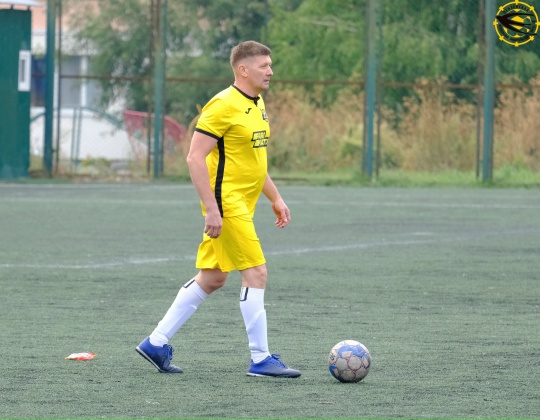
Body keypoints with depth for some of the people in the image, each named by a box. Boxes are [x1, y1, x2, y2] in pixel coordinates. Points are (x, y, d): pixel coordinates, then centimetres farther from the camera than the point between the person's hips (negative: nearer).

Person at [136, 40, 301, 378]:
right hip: (226, 204, -10)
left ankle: (156, 343, 18)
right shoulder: (224, 105, -15)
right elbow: (195, 158, -18)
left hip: (242, 206, 10)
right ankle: (261, 359, -4)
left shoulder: (257, 105, 15)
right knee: (256, 273, -9)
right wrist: (212, 209, -23)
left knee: (212, 279, 11)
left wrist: (276, 199, 21)